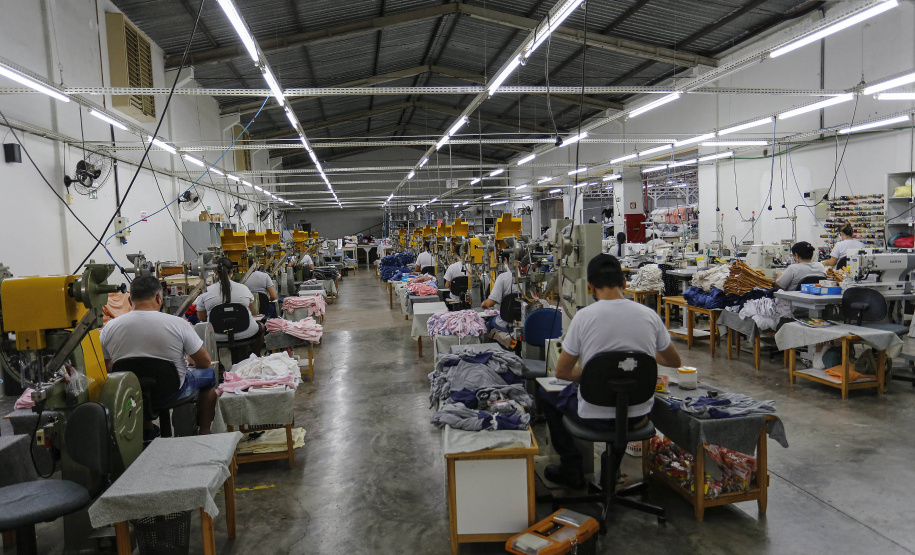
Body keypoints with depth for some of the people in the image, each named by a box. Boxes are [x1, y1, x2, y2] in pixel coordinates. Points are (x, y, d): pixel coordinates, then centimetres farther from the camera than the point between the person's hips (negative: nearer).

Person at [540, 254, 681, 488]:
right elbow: (674, 361, 11)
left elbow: (561, 373, -7)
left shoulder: (584, 316, -16)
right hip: (638, 415, 4)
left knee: (546, 391, 24)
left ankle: (571, 469, 30)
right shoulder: (649, 315, -6)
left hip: (596, 417, -4)